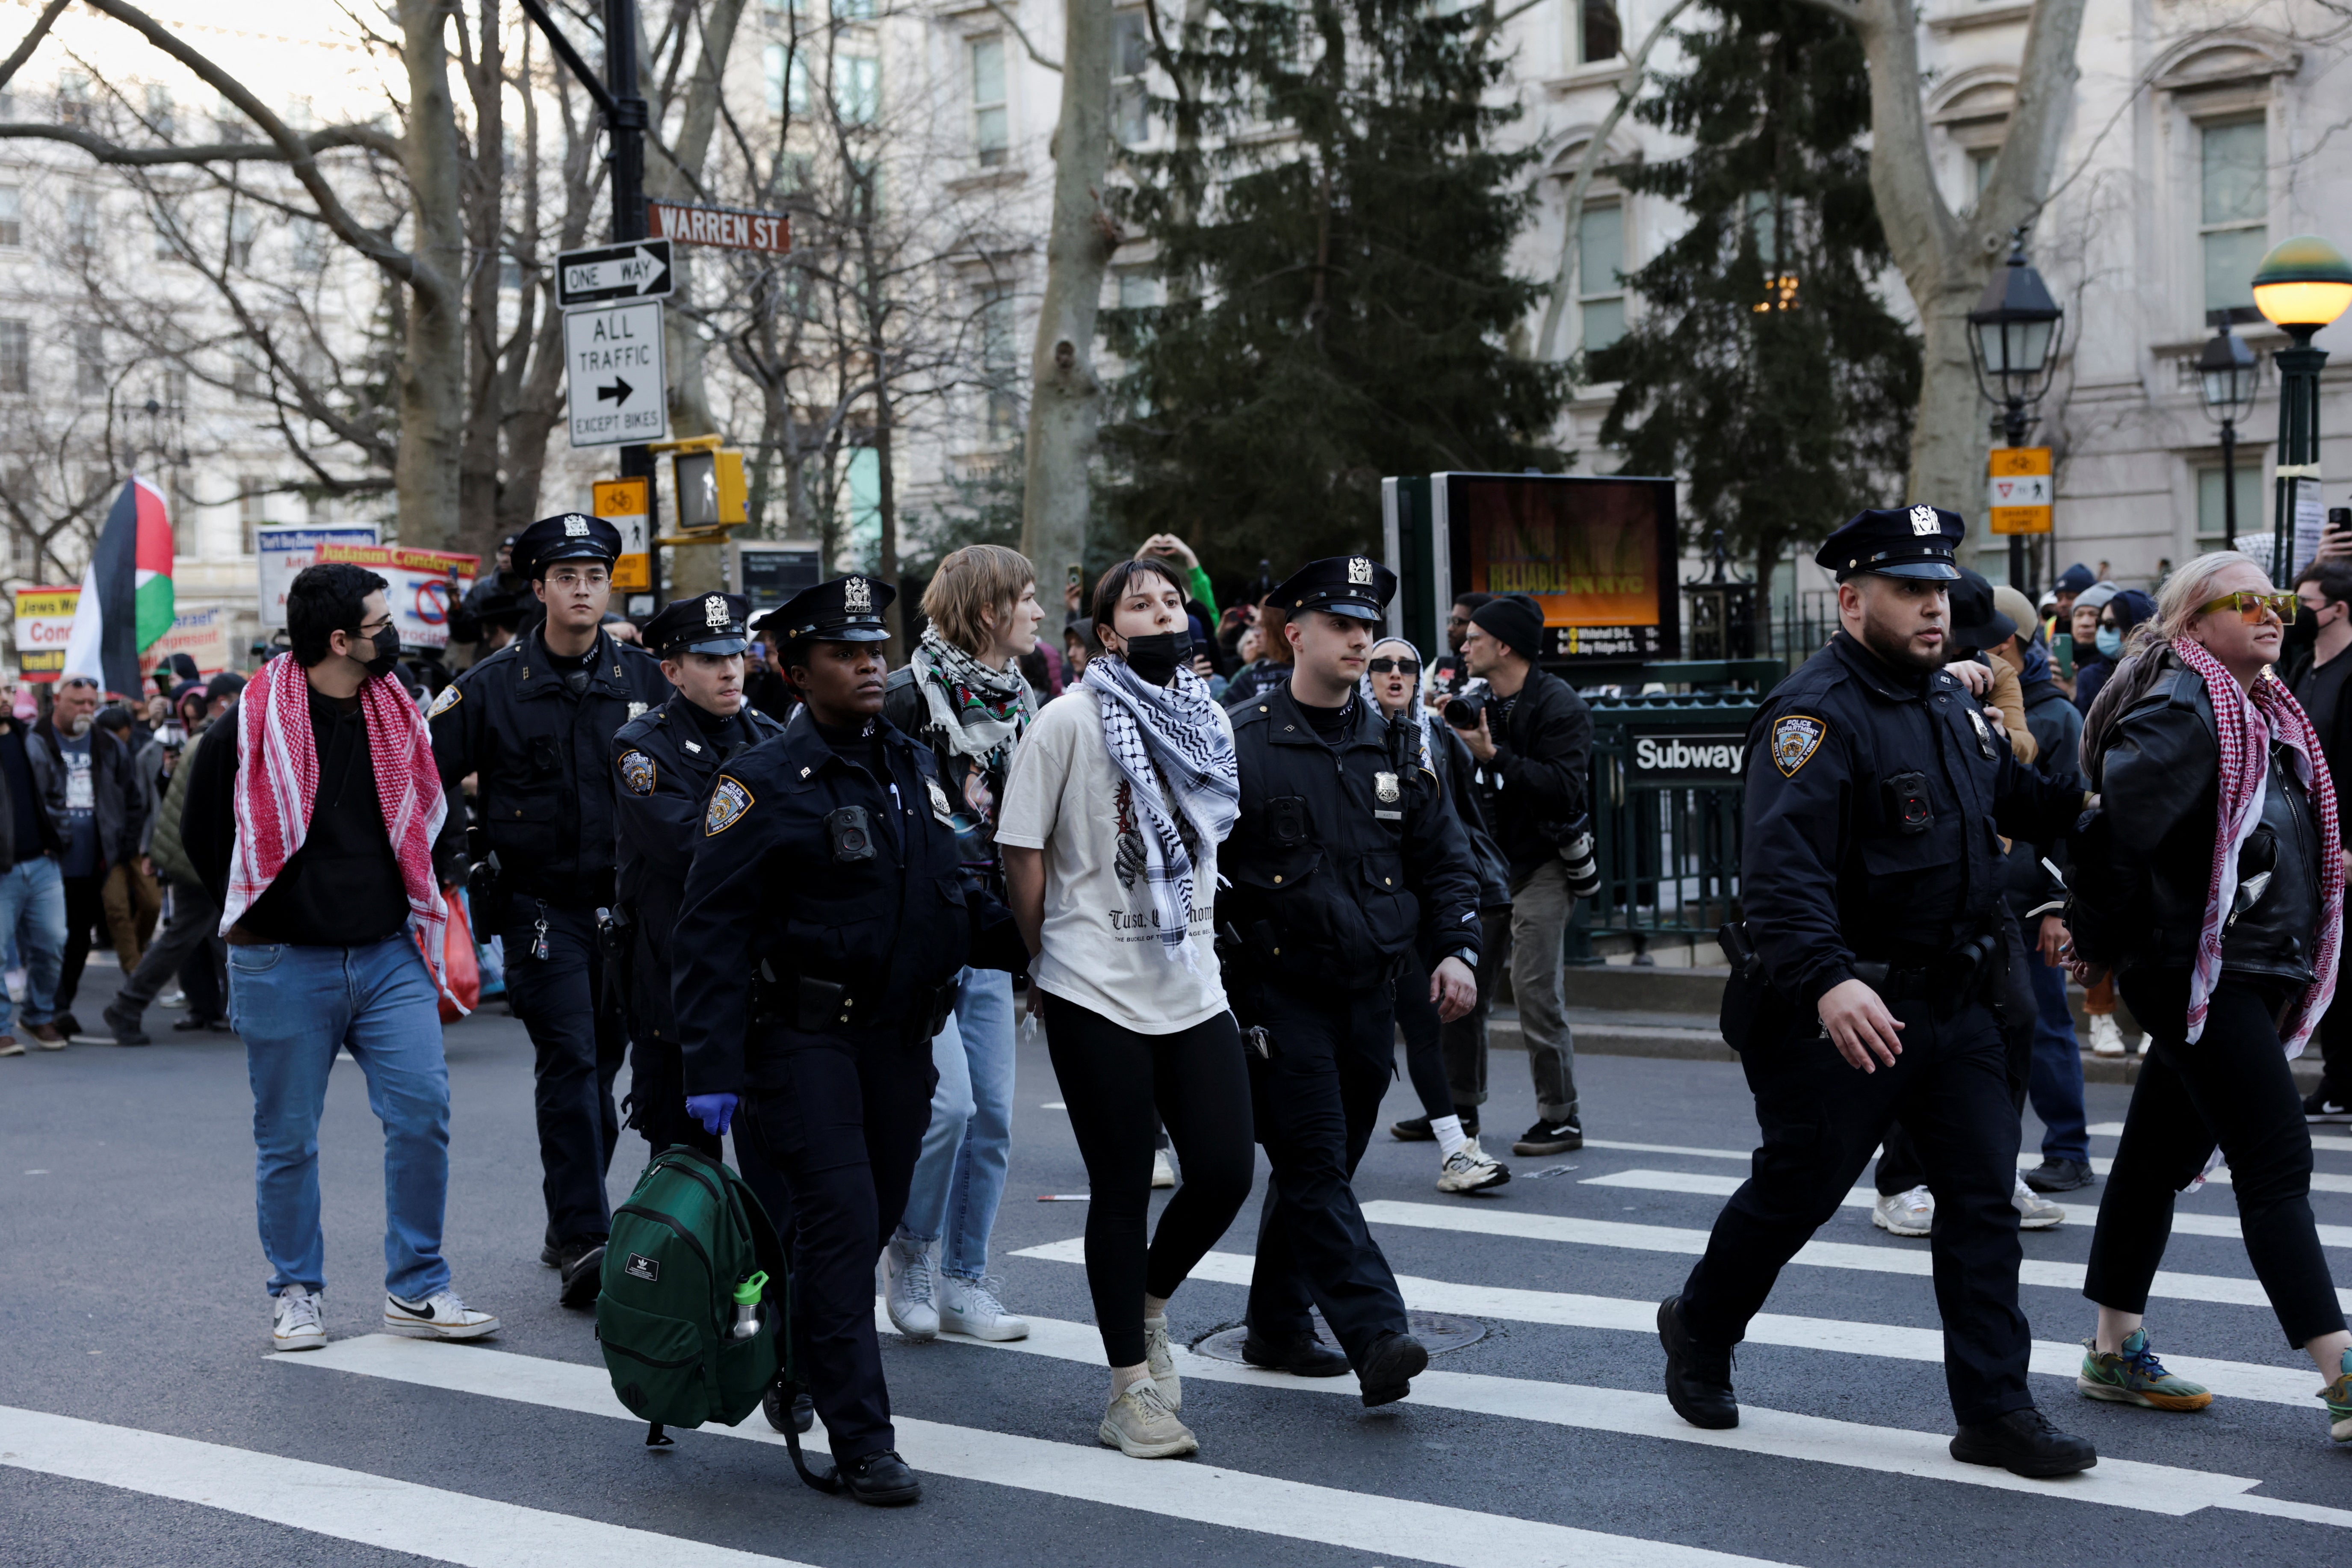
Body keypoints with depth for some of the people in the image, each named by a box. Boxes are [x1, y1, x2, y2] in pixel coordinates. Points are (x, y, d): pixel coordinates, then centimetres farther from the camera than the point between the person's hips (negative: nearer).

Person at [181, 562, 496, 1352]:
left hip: (389, 958, 4)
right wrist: (257, 919, 3)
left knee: (423, 1111, -6)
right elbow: (202, 833, 3)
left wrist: (430, 885, 9)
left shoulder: (401, 717, 6)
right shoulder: (253, 725, -8)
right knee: (287, 1137, 5)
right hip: (285, 967, -3)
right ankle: (297, 1294, 20)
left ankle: (417, 1289, 5)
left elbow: (437, 816, 21)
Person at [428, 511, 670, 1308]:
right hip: (542, 905, -3)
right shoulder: (493, 686, -3)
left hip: (627, 906, 4)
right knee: (569, 1063, -14)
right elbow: (425, 773, 1)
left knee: (600, 1067, 12)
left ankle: (570, 1227, 27)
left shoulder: (642, 679, 5)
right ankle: (583, 1240, -17)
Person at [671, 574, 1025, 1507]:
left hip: (901, 1041, 6)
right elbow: (713, 934, -11)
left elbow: (955, 901, 21)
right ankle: (861, 1444, -7)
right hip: (804, 1039, -6)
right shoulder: (764, 783, -7)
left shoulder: (914, 770, 13)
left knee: (873, 1224, 11)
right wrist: (712, 1070, -17)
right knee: (841, 1226, -11)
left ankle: (794, 1366, 34)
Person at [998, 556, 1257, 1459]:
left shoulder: (1210, 721, 9)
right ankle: (1131, 1392, 12)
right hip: (1096, 991, -5)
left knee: (1226, 1172, -1)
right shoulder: (1071, 718, -8)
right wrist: (1047, 961, 1)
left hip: (1192, 985, 5)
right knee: (1122, 1189, 1)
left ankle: (1148, 1304, 29)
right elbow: (1023, 851, -5)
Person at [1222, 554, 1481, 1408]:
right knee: (1316, 1166, -11)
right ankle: (1376, 1338, -18)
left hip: (1370, 993, 5)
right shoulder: (1243, 744, -5)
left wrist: (1457, 949, 0)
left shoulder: (1394, 745, 10)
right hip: (1281, 993, -5)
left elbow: (1444, 857, 15)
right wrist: (1217, 981, -8)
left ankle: (1277, 1324, 26)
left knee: (1323, 1165, 13)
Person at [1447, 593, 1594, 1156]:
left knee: (1536, 992, -9)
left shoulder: (1559, 705, -12)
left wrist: (1495, 757, -26)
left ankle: (1560, 1118, 0)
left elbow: (1564, 786, -23)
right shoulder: (1480, 702, 11)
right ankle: (1460, 1105, 18)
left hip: (1540, 866, -7)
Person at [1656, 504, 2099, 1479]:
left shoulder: (1950, 702, 11)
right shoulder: (1817, 713, -18)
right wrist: (1828, 981, -42)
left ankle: (1994, 1412, 7)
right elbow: (1781, 865, -30)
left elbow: (2012, 799, 30)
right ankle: (1699, 1331, 32)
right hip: (1845, 1010, -7)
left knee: (1983, 1195, 2)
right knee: (1797, 1191, 6)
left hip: (1954, 1003, 7)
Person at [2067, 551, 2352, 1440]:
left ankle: (2116, 1353, 22)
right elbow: (2120, 825, -20)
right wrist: (2100, 943, -9)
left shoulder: (2264, 714, 17)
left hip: (2250, 975, 9)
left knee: (2162, 1154, 14)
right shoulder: (2181, 711, -15)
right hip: (2198, 973, -9)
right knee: (2276, 1165, -12)